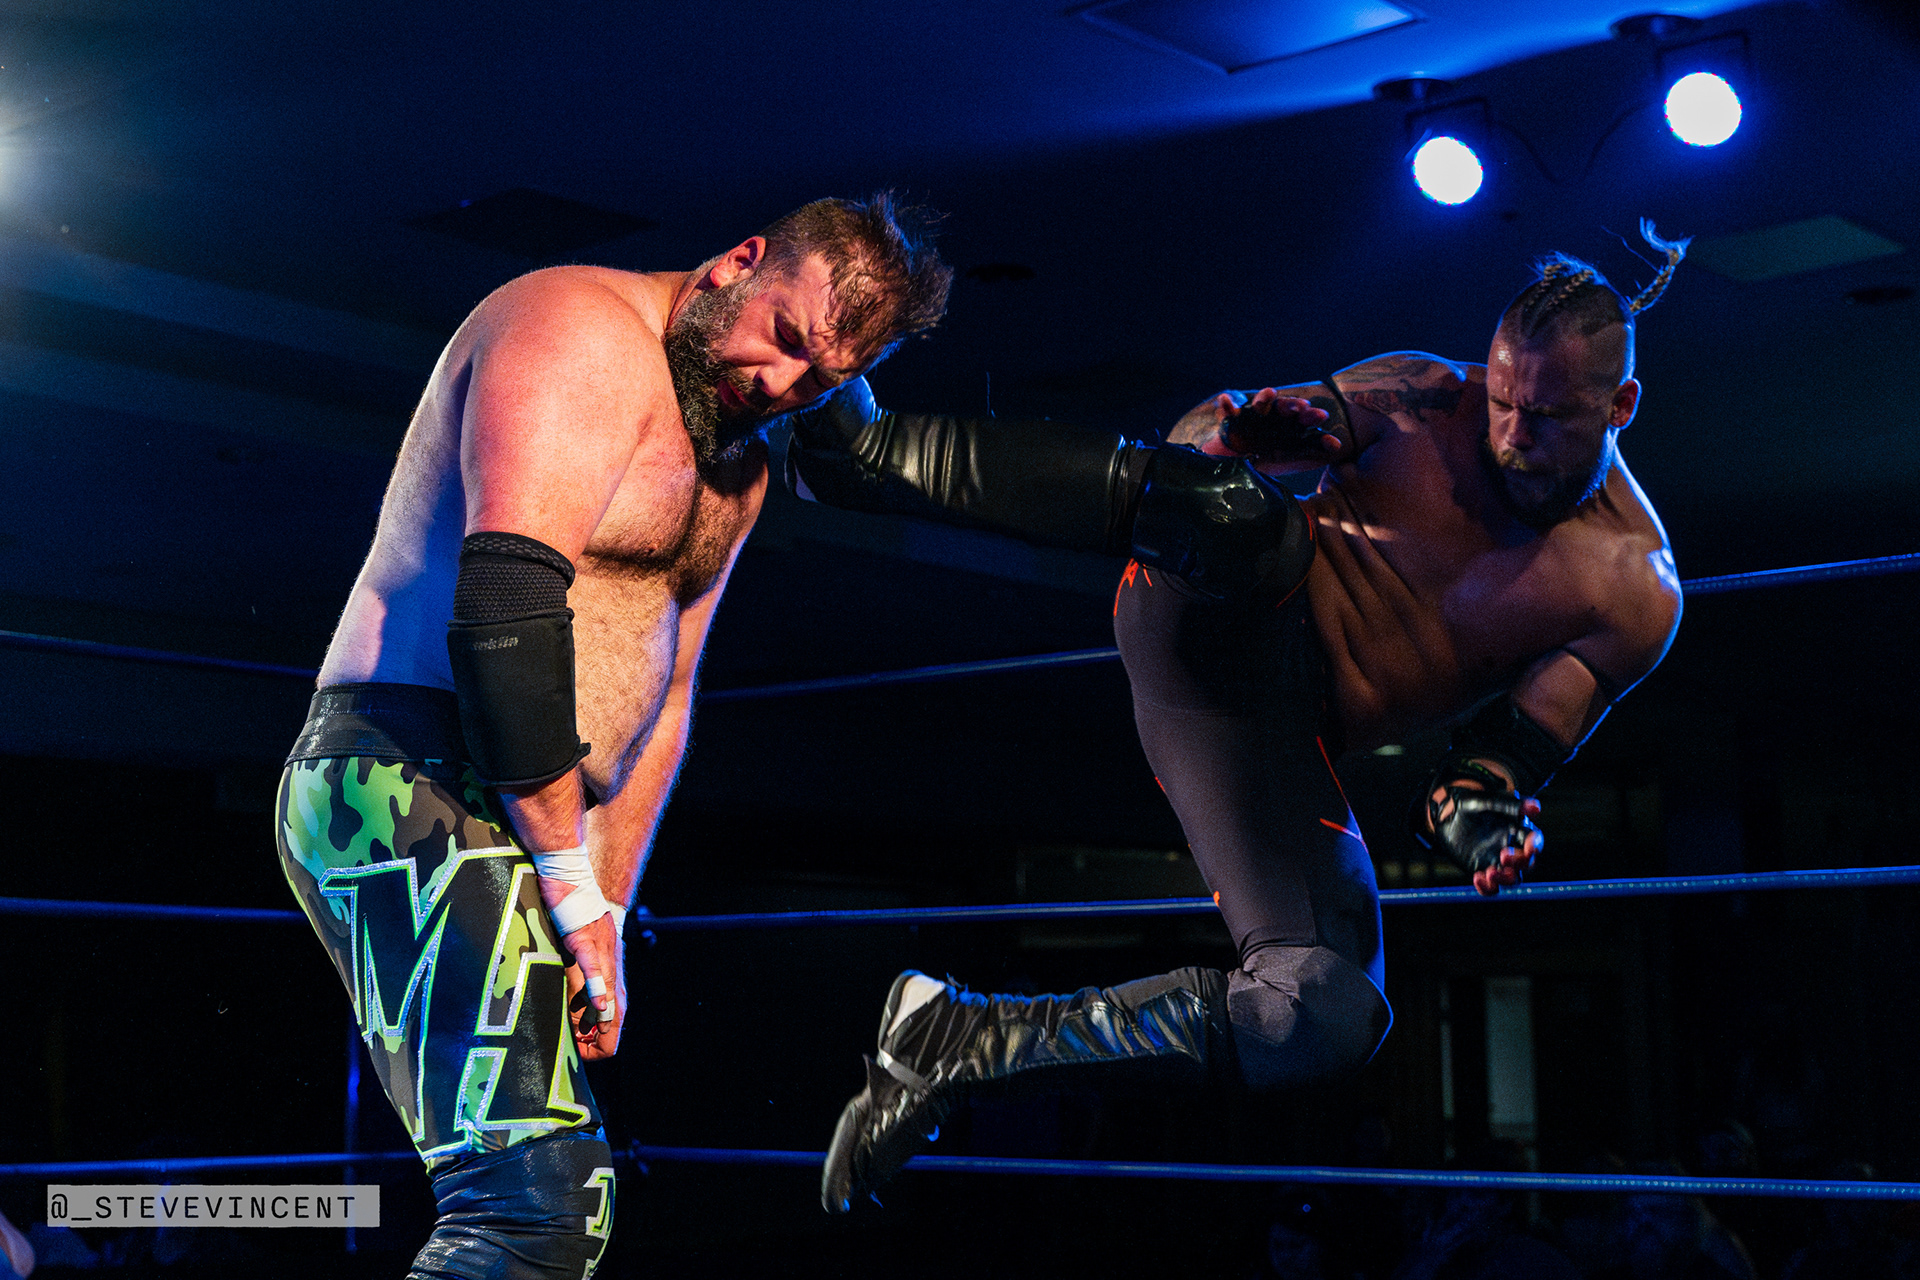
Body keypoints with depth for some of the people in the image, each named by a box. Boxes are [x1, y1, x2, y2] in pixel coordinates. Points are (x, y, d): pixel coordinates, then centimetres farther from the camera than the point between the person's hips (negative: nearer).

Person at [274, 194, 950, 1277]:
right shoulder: (586, 333, -9)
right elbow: (504, 597, -22)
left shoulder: (738, 468, 22)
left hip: (508, 816, 10)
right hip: (414, 778, -10)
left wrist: (605, 914, 15)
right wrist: (572, 884, -19)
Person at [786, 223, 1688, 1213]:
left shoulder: (1634, 598, 3)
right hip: (1221, 612, -2)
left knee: (1327, 1017, -17)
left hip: (1279, 722, 2)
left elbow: (1505, 764, 5)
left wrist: (1484, 817, -20)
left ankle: (970, 1041, -6)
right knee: (1232, 511, -38)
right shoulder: (1426, 399, 2)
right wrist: (1239, 430, -21)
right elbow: (1214, 429, 4)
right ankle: (864, 447, -30)